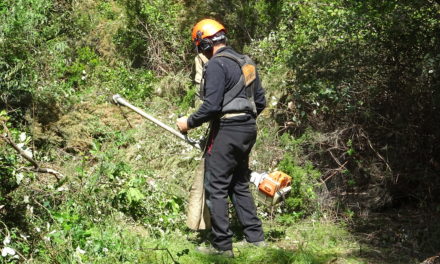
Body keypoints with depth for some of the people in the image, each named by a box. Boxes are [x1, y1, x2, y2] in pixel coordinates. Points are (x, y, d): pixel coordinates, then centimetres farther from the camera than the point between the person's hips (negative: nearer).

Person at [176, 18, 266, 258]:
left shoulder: (216, 65, -13)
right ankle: (256, 237, 20)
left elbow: (212, 105, -19)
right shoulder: (246, 62, 13)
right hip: (248, 130, 9)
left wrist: (189, 123, -6)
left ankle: (222, 245, 1)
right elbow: (260, 101, 16)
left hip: (227, 131, -9)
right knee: (240, 185, 18)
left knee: (216, 188, -1)